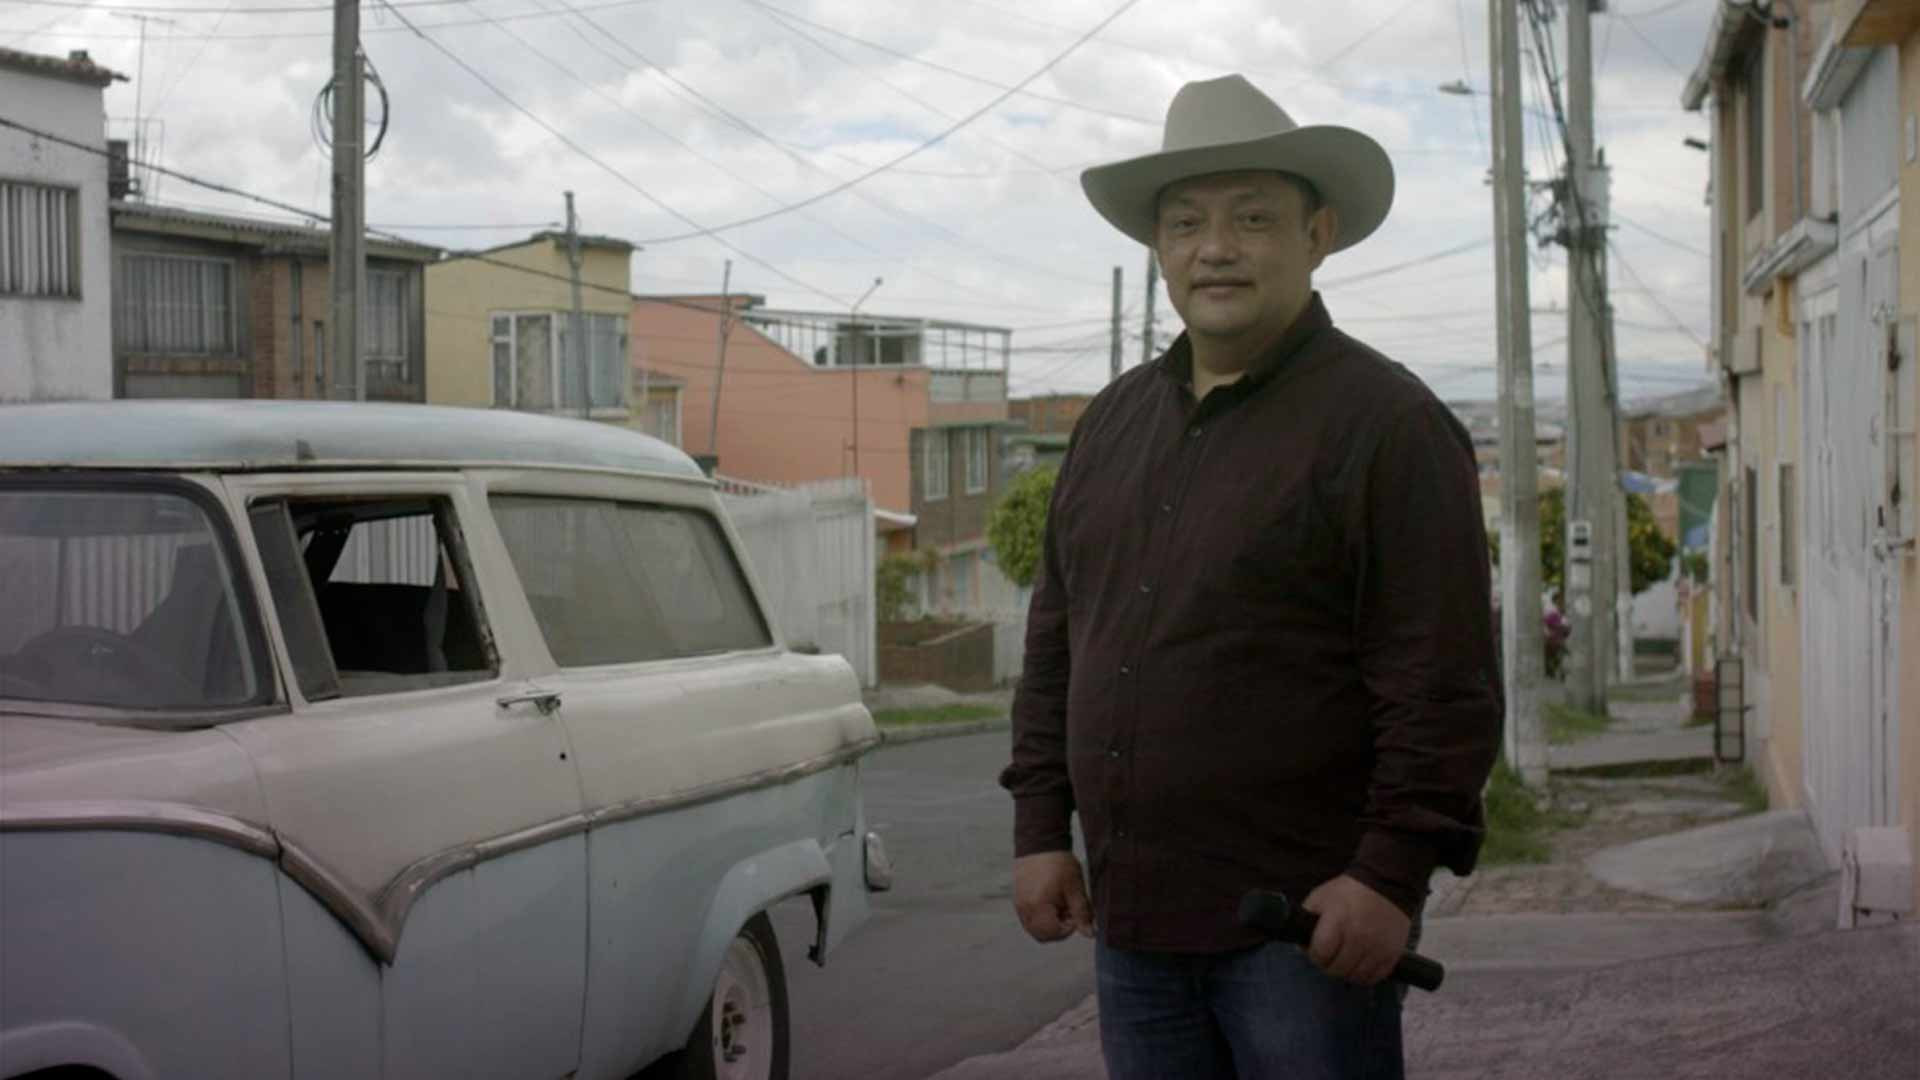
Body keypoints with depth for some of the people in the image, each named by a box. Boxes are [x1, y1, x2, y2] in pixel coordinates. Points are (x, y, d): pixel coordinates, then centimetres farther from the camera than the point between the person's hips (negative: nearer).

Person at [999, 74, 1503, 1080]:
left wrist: (1392, 872, -17)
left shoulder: (1387, 422, -7)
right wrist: (1041, 827, 12)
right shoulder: (1113, 421, 14)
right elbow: (1055, 645, 18)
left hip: (1309, 919, -6)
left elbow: (1444, 686, -12)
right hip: (1130, 917, 6)